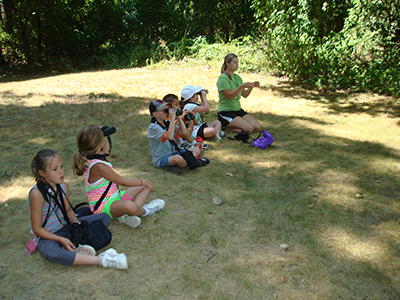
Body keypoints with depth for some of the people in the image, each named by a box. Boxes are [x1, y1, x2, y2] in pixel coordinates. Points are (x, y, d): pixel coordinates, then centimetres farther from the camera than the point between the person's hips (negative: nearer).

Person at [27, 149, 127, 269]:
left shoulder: (64, 186, -3)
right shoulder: (36, 194, -23)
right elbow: (37, 229, -18)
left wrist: (74, 221, -10)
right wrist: (61, 240, -25)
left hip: (66, 227, 7)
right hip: (48, 236, -7)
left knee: (104, 217, 1)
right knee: (49, 252, -43)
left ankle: (83, 246, -25)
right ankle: (102, 260, -40)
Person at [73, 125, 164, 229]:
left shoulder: (90, 159, 4)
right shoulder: (97, 166, -26)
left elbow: (105, 152, 29)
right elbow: (123, 182, -18)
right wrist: (143, 182, -4)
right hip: (103, 206, -11)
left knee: (147, 187, 10)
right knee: (129, 206, -45)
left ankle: (129, 214, -13)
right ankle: (145, 211, -9)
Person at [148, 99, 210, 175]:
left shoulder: (167, 123, 10)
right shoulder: (153, 127, -15)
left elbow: (184, 132, 8)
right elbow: (169, 136, -31)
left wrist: (179, 118, -2)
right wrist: (172, 119, -27)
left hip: (172, 154, 9)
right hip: (160, 159, -9)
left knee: (196, 150, 7)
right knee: (178, 158, -40)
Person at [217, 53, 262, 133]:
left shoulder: (237, 77, 13)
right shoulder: (223, 78, -11)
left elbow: (245, 95, 10)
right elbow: (229, 96, -22)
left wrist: (252, 86, -7)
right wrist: (241, 86, -31)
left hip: (238, 110, 8)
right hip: (226, 112, -8)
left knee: (258, 127, -6)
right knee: (249, 128, -23)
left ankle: (231, 126, 7)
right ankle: (227, 127, -1)